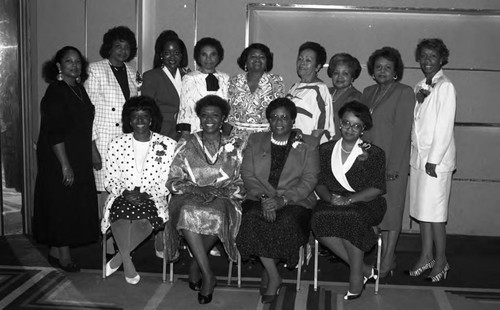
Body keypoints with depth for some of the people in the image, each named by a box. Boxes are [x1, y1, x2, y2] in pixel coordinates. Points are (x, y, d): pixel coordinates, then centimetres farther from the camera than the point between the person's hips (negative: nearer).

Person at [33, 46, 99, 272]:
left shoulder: (79, 89, 10)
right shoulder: (55, 92, -14)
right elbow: (54, 133, -19)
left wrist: (91, 153, 14)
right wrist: (65, 165, -21)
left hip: (80, 160, 8)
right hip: (59, 160, -8)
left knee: (75, 205, 11)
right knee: (61, 204, -1)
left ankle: (56, 251, 22)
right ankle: (62, 253, 11)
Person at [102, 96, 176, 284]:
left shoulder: (168, 145, 2)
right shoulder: (117, 144, 7)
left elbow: (169, 182, 0)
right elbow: (110, 180, 8)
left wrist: (147, 195, -15)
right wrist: (125, 192, -12)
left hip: (153, 199, -1)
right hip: (122, 197, 1)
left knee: (147, 214, -33)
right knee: (121, 211, -32)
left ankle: (120, 256, -12)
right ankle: (127, 262, -16)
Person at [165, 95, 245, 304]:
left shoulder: (235, 147, 12)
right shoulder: (186, 144, 12)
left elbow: (242, 185, 7)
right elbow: (173, 180, 7)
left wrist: (219, 190, -13)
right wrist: (194, 189, -12)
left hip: (223, 199, 0)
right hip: (190, 196, 1)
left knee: (217, 213, -37)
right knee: (187, 211, -36)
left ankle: (196, 265, -17)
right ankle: (208, 275, -30)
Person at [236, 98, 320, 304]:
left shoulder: (308, 145, 9)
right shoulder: (255, 141, 16)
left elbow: (309, 180, -1)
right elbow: (248, 175, 6)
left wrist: (283, 199, -16)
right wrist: (263, 197, -13)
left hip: (295, 200, -1)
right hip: (259, 198, 2)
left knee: (286, 222, -34)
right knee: (253, 218, -32)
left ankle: (268, 271, -8)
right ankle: (274, 277, -19)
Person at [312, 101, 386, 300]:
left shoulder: (374, 153, 4)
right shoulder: (326, 150, 13)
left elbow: (377, 188, -5)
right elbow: (319, 183, 10)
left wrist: (349, 199, -18)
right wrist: (329, 197, -13)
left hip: (364, 204, -3)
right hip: (333, 203, 3)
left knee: (351, 217, -36)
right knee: (319, 219, -30)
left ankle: (356, 277, -18)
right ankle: (365, 270, -17)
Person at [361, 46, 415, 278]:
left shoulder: (404, 93, -4)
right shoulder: (368, 92, 15)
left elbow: (402, 131, -11)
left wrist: (393, 166, -16)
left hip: (393, 159, -6)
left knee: (391, 206, -1)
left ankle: (387, 260, 5)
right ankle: (385, 255, 18)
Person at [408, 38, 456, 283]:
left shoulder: (446, 87, -9)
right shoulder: (420, 87, 14)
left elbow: (445, 125, -14)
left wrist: (434, 159, -16)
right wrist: (418, 100, 0)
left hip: (437, 158, -7)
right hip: (418, 156, 7)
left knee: (434, 212, -4)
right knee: (421, 209, 11)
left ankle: (441, 260, 9)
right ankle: (426, 256, 21)